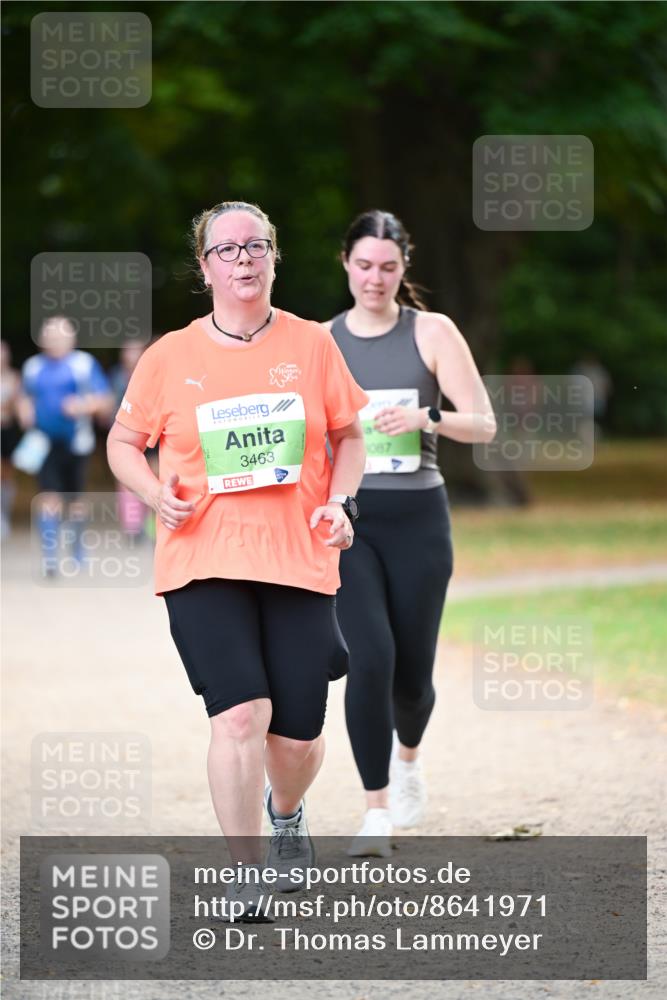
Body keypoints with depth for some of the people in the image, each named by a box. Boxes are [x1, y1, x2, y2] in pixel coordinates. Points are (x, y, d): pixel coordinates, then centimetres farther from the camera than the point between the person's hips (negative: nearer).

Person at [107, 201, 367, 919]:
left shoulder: (311, 345, 6)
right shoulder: (169, 357, 3)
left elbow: (348, 434, 16)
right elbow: (124, 441, 13)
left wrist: (340, 501, -1)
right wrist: (155, 492, -6)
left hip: (299, 561, 2)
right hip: (202, 562, -1)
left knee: (297, 735, 3)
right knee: (241, 713, -18)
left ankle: (286, 810, 40)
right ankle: (245, 879, -7)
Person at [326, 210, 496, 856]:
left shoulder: (432, 332, 0)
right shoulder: (321, 341, 6)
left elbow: (483, 425, -6)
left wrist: (425, 419, -22)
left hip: (416, 517, 0)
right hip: (345, 518, 0)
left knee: (411, 672, 5)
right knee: (370, 657, -18)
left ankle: (408, 754, 41)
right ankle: (377, 809, -9)